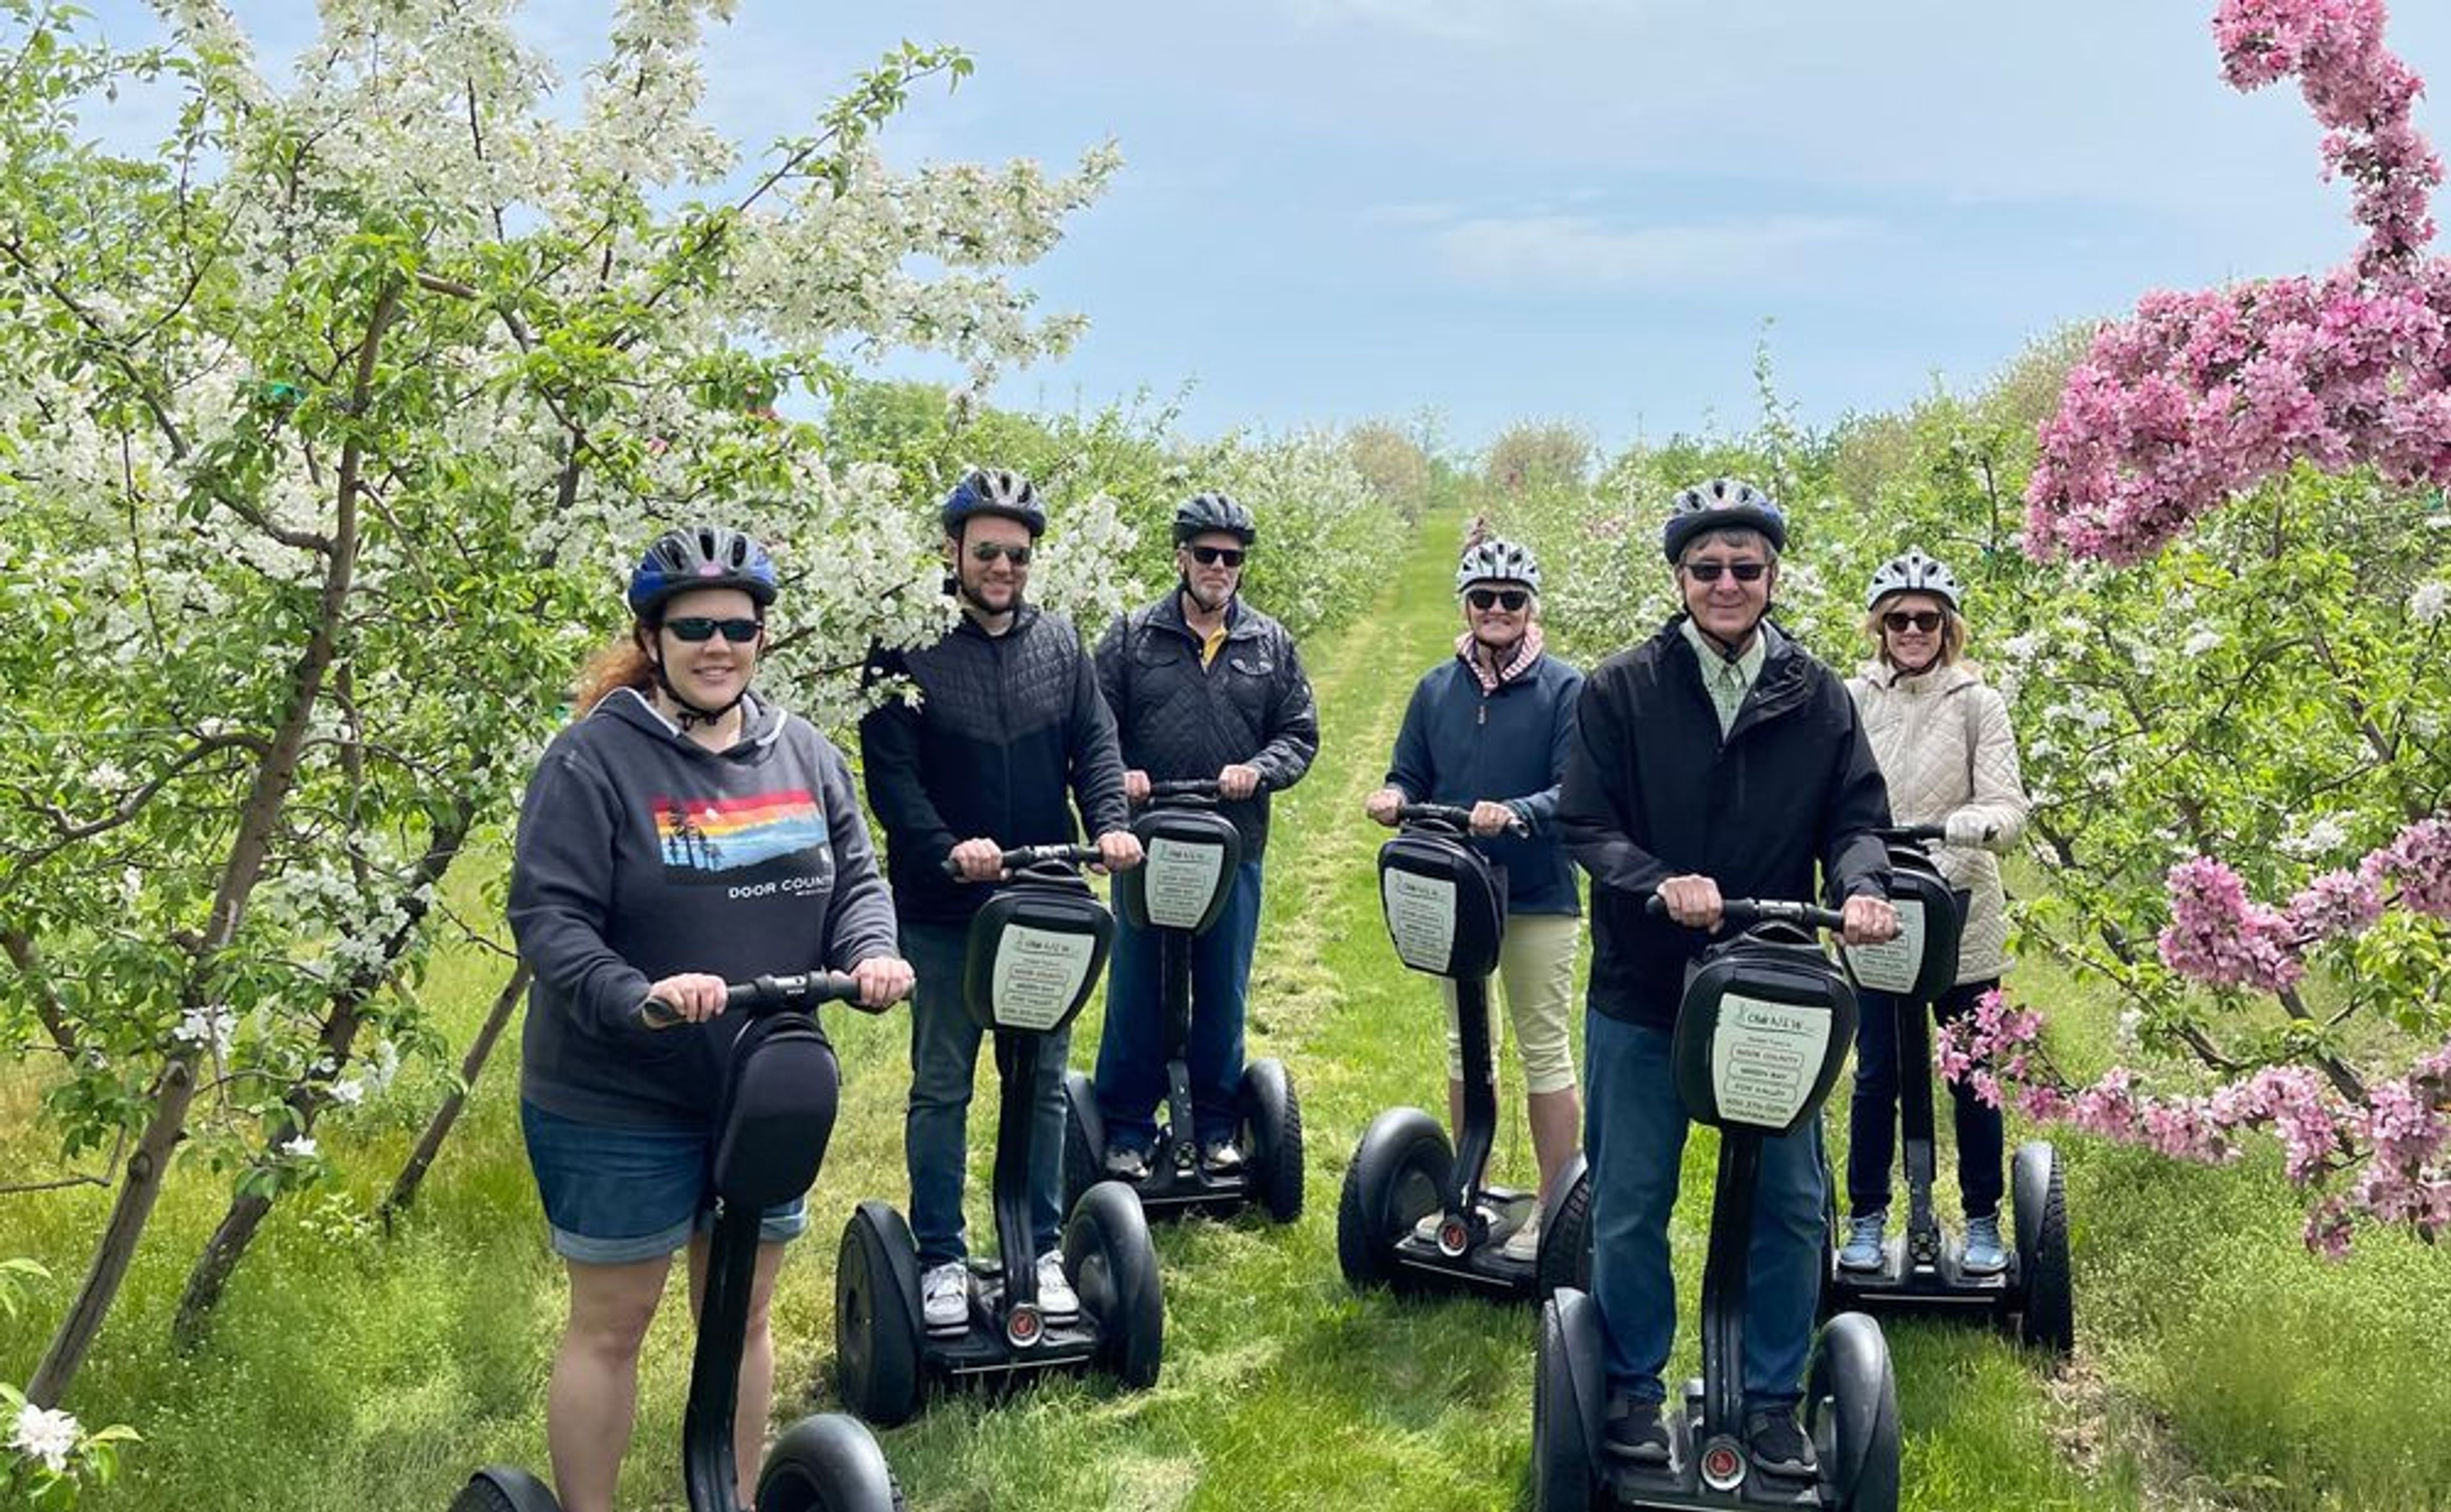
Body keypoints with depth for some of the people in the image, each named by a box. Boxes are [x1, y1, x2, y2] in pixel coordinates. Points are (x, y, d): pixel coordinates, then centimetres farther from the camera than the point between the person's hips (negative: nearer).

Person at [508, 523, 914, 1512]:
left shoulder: (804, 754, 5)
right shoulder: (594, 757, -12)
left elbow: (856, 877, 9)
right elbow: (546, 914, -17)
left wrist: (871, 952, -13)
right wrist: (639, 997, -32)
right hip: (618, 1104, -5)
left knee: (744, 1312, 17)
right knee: (611, 1326, 6)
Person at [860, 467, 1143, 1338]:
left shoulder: (1059, 644, 6)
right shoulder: (906, 647, -6)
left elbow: (1095, 745, 5)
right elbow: (890, 773, -11)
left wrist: (1109, 824, -13)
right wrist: (945, 848, -25)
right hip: (942, 911, -3)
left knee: (1044, 1085, 11)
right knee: (940, 1088, 7)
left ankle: (1042, 1250, 23)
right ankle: (941, 1260, 17)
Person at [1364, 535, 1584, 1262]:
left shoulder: (1565, 689, -6)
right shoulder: (1437, 688, 9)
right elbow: (1411, 775, 11)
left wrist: (1515, 813, -30)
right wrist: (1395, 797, -12)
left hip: (1538, 898, -5)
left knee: (1545, 1051, 1)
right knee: (1466, 1047, 14)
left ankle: (1554, 1208, 10)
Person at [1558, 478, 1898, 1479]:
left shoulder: (1817, 698, 3)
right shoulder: (1620, 691, -4)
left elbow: (1855, 817, 2)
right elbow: (1584, 825, -7)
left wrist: (1862, 887, -20)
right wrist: (1660, 884, -26)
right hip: (1642, 992, -1)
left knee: (1790, 1206, 8)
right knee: (1630, 1207, 8)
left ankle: (1773, 1399, 25)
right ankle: (1634, 1389, 27)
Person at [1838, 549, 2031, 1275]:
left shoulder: (1977, 703, -1)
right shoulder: (1853, 700, 2)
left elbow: (2008, 806, -7)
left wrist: (1962, 826, -29)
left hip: (1960, 914, -1)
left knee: (1972, 1075, 8)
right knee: (1875, 1072, 5)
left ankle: (1983, 1222, 23)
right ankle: (1866, 1221, 19)